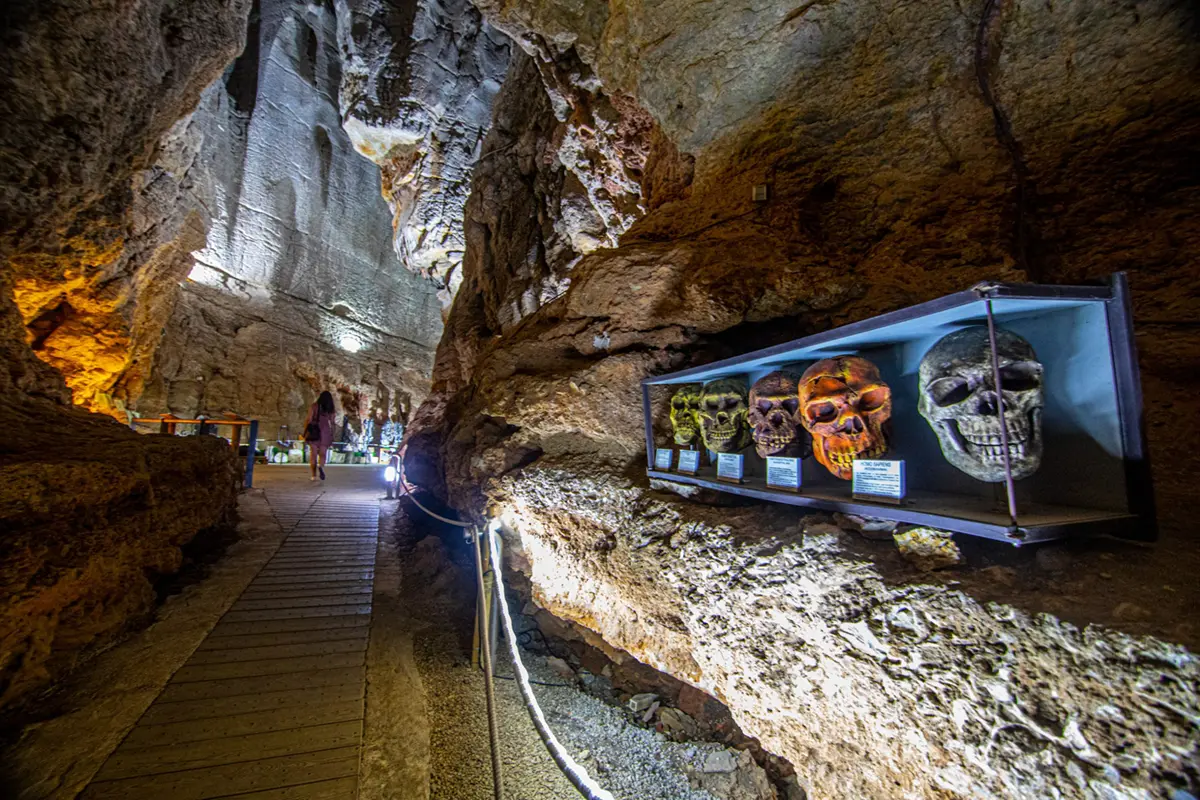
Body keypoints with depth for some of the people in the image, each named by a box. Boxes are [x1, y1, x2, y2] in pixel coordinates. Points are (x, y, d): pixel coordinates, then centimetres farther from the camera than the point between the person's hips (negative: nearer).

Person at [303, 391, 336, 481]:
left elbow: (309, 419, -5)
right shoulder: (330, 409, 5)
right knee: (323, 454, 4)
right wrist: (332, 436, 12)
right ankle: (321, 466, -27)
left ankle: (314, 475, 2)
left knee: (313, 454, 5)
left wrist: (305, 432, 1)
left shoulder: (313, 406, 1)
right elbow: (332, 423, 5)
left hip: (314, 432, -1)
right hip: (325, 432, 1)